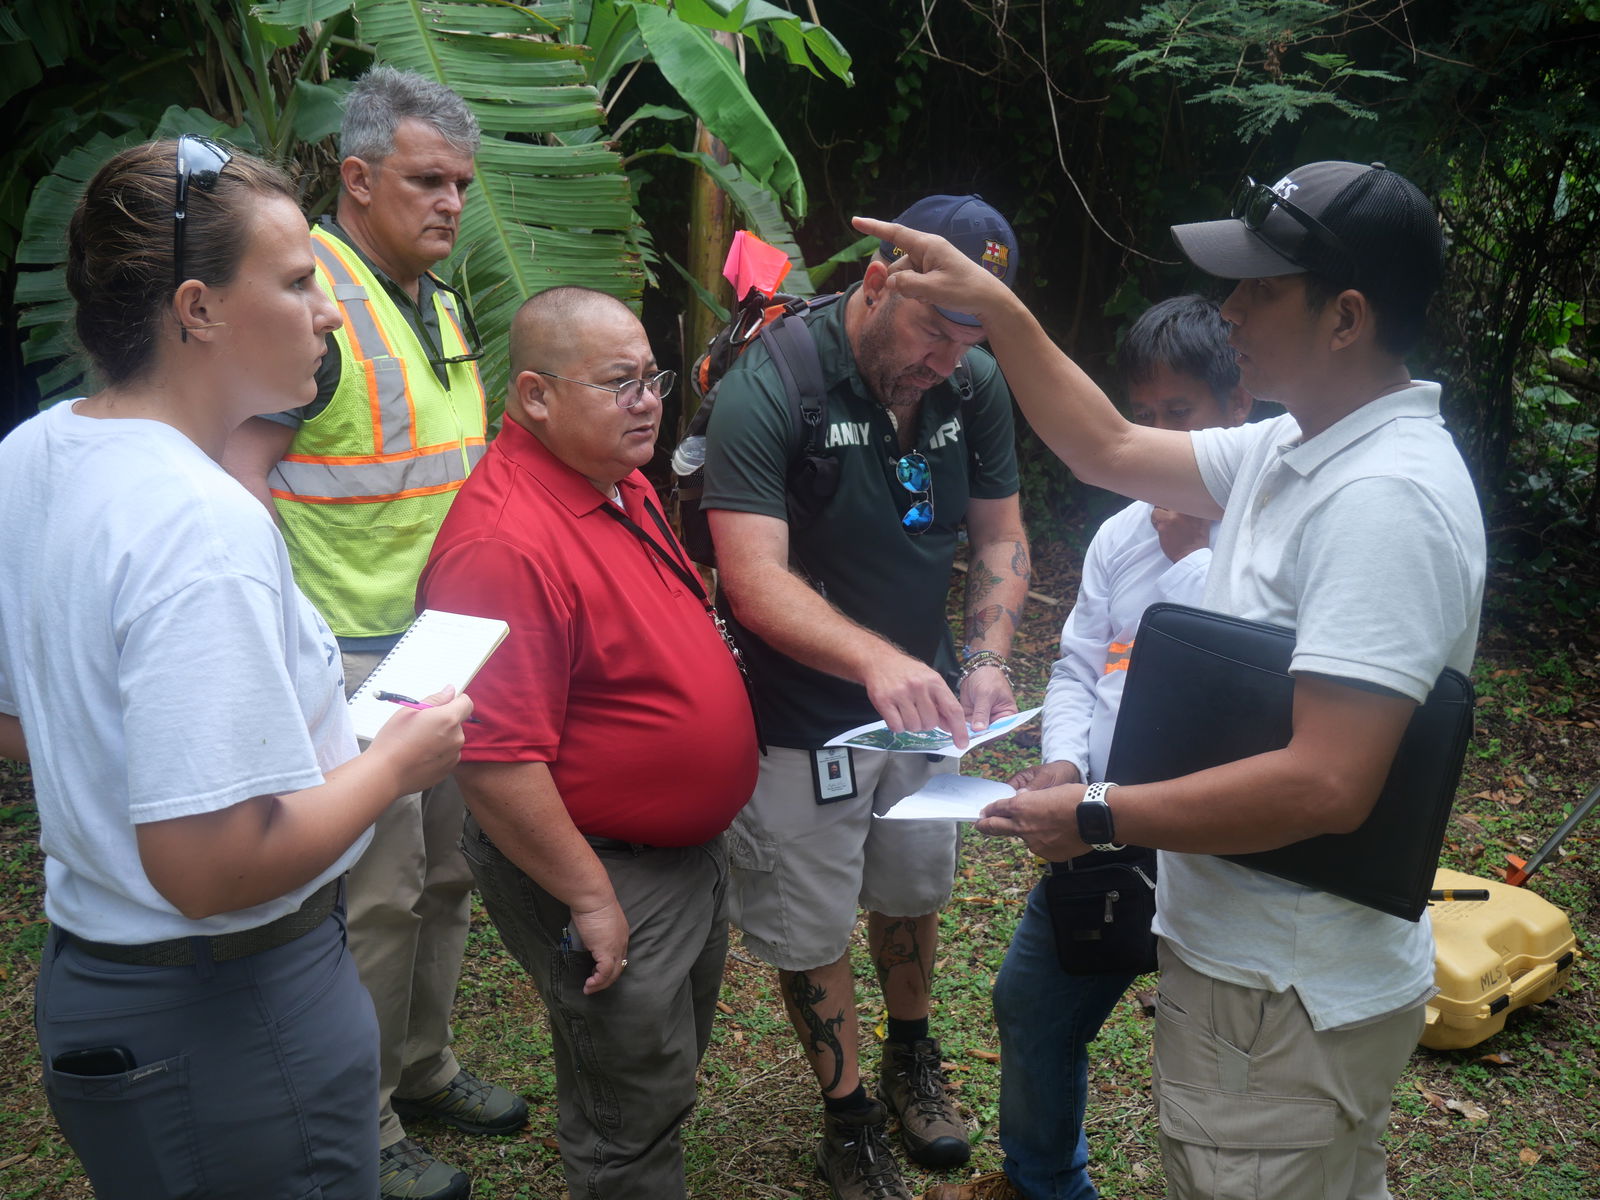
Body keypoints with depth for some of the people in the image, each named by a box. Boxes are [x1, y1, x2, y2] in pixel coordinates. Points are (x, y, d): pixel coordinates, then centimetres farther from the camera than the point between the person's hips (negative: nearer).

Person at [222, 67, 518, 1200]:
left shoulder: (444, 307, 12)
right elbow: (240, 477, -18)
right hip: (351, 656, -8)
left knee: (448, 870, 18)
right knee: (375, 893, 2)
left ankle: (423, 1066, 38)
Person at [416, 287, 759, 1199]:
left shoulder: (620, 483, 3)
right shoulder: (505, 541, -29)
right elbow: (495, 763, -30)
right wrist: (590, 899, -22)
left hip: (691, 844, 10)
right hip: (607, 873, -10)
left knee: (674, 1064, 28)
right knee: (633, 1123, 10)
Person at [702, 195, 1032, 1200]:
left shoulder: (975, 386, -6)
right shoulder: (766, 392, -23)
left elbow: (1002, 535, 2)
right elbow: (756, 581, -31)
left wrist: (985, 657, -15)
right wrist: (874, 659, -46)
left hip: (922, 698, 5)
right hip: (803, 720, -5)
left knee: (914, 893, 23)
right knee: (811, 932, 11)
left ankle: (913, 1059, 51)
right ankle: (850, 1118, 35)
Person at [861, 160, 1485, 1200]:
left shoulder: (1385, 499, -26)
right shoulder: (1293, 450, 3)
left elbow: (1327, 787, -30)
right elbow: (1108, 449, 15)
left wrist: (1096, 818, -20)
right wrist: (997, 307, 10)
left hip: (1294, 998, -9)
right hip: (1237, 949, 9)